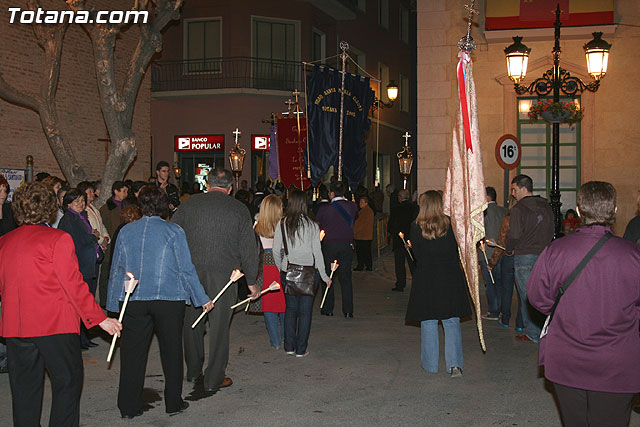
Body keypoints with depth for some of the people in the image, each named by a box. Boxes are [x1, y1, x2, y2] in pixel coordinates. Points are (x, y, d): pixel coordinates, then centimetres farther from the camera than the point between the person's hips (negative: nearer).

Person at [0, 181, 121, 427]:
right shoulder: (58, 239, -9)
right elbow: (73, 284, -12)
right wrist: (100, 318, -6)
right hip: (55, 324, -5)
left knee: (24, 388, 13)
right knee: (67, 382, 6)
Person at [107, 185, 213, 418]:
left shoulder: (126, 231, 4)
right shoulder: (174, 231, -4)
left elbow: (116, 270, 7)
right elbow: (186, 269, -4)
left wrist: (113, 304, 15)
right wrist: (203, 299, 4)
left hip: (133, 301, 2)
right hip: (169, 300, -2)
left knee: (132, 352, 8)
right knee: (171, 350, 10)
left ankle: (128, 407, 14)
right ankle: (173, 402, 18)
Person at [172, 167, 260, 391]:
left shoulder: (189, 203, 4)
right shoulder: (239, 209, 1)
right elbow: (249, 249, 2)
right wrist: (251, 281, 9)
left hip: (190, 270, 2)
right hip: (223, 273, -2)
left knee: (192, 321, 17)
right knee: (219, 324, 5)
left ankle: (193, 370, 31)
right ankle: (214, 379, 11)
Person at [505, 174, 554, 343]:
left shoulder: (519, 209, -12)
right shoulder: (546, 207, 9)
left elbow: (514, 235, -15)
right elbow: (551, 233, 14)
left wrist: (509, 250, 3)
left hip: (524, 256, -6)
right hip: (543, 256, 6)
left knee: (527, 296, 1)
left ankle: (532, 334, 6)